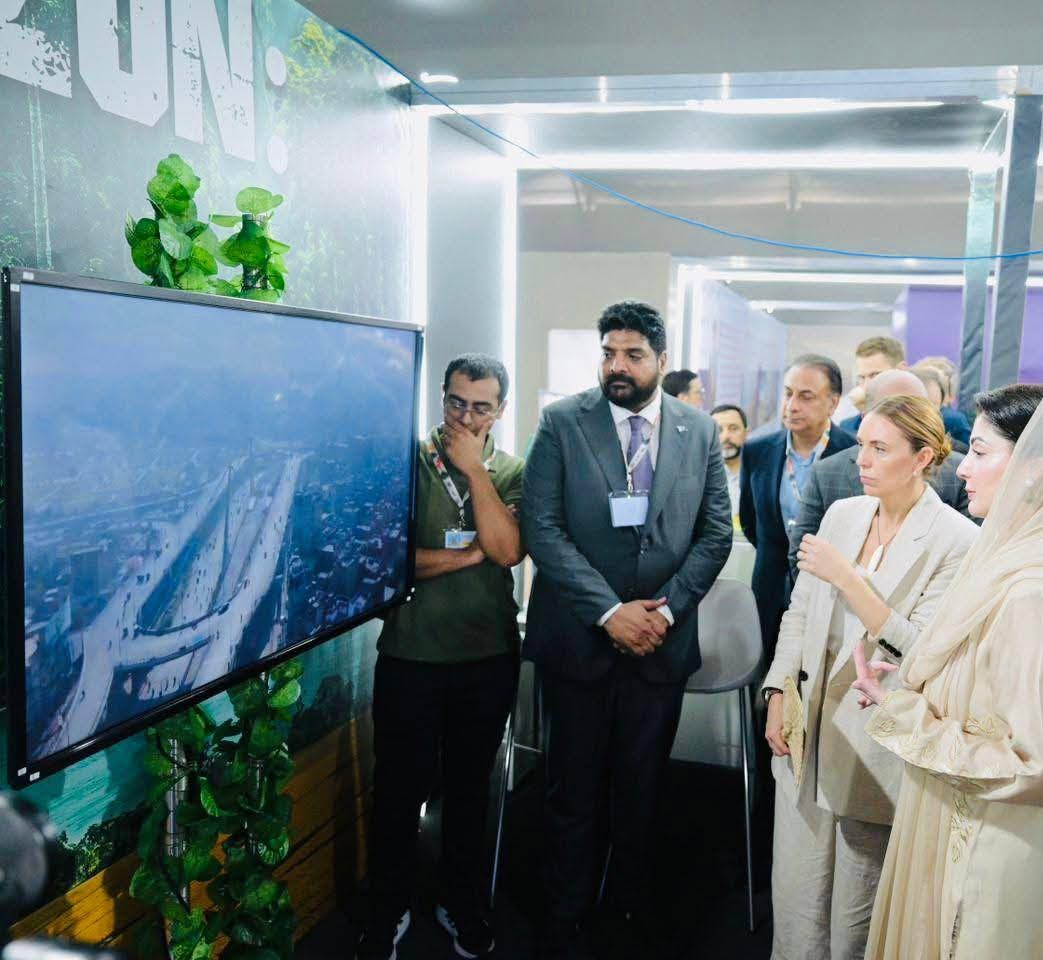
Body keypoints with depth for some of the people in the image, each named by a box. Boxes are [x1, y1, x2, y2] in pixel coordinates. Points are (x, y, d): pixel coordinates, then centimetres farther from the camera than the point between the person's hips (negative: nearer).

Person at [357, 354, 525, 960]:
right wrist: (468, 555, -14)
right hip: (410, 655, -2)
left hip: (488, 657, 2)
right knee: (399, 790, 9)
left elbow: (508, 549, -15)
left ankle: (462, 905, 37)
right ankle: (390, 911, 31)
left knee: (470, 787, 17)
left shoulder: (512, 472, 2)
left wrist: (474, 467, -14)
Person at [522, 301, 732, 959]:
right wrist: (610, 611, -15)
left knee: (642, 789, 14)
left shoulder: (700, 430, 3)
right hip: (579, 638, -1)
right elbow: (543, 529, -10)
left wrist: (666, 610, -8)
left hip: (662, 640, 2)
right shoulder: (562, 423, -4)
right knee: (574, 788, 11)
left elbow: (716, 533, 4)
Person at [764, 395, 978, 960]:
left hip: (876, 751, -4)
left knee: (857, 904, 12)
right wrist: (778, 696, 4)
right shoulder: (842, 514, 4)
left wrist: (847, 577, -23)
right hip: (808, 733, 4)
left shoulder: (958, 541, -12)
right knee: (794, 891, 13)